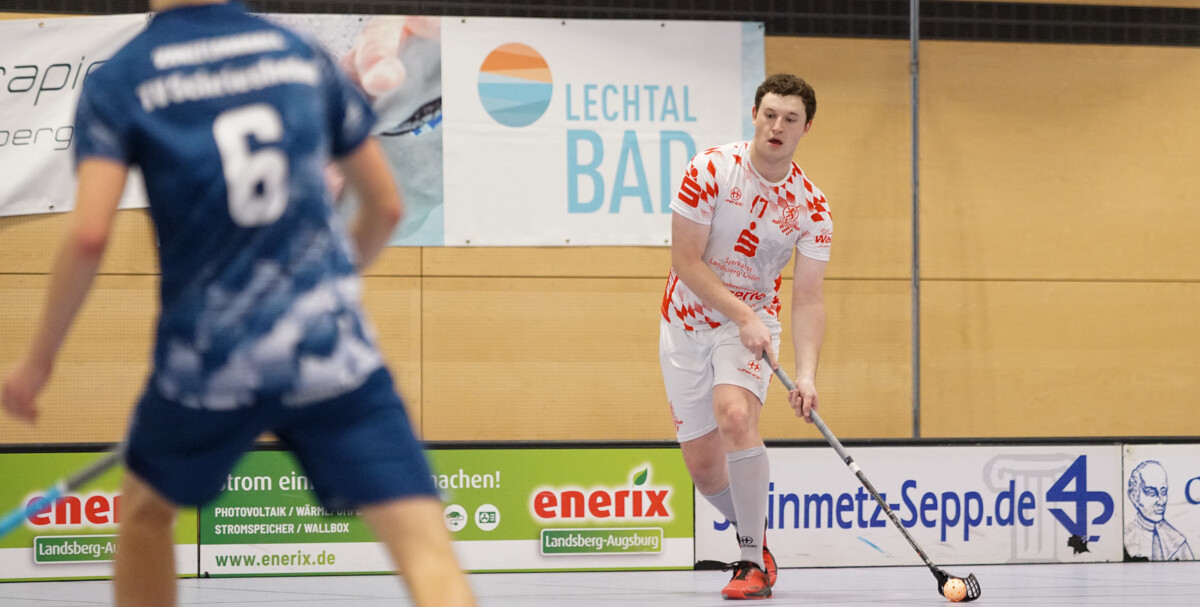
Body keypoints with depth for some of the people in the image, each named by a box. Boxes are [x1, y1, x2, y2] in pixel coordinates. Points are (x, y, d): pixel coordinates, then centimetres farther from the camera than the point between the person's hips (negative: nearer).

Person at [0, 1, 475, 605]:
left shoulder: (116, 82, 1)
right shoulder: (304, 56, 9)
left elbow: (88, 236, -11)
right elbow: (385, 205, 15)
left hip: (207, 355, 0)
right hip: (331, 346, 0)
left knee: (145, 507, 29)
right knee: (427, 548, -8)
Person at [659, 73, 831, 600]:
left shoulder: (811, 208, -11)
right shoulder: (712, 169, -14)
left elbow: (807, 299, -12)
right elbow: (686, 261, -15)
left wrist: (806, 373, -26)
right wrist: (742, 314, -24)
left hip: (753, 323, -1)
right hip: (688, 321, 1)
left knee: (735, 414, -30)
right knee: (702, 464, 2)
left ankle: (753, 561, -23)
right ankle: (757, 537, 31)